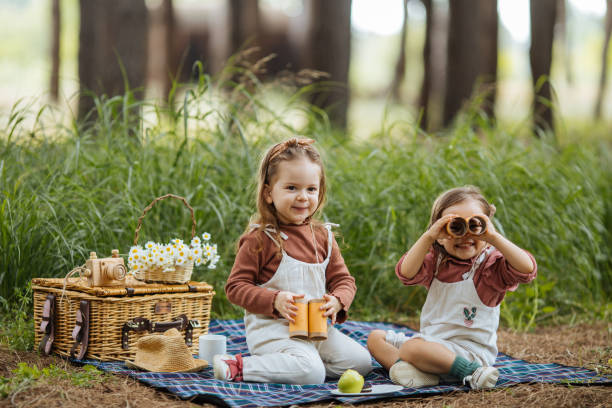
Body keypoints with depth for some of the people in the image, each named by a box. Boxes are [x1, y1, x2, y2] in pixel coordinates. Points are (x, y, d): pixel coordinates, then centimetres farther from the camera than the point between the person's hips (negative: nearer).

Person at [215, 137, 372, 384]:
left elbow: (343, 280, 13)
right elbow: (235, 287, -9)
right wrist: (274, 301, -23)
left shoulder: (322, 236, 9)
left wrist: (337, 301, -10)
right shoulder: (259, 238, -9)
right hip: (271, 328, -7)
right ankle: (239, 368, -14)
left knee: (361, 361, -2)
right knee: (311, 373, -28)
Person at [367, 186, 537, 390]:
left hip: (471, 350, -8)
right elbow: (406, 273, -14)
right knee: (375, 338, 4)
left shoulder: (491, 264, -8)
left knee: (412, 348, -31)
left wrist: (494, 237, -28)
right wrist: (428, 237, -22)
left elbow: (527, 269, -28)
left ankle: (472, 371, -22)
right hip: (432, 342, 8)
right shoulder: (436, 261, 5)